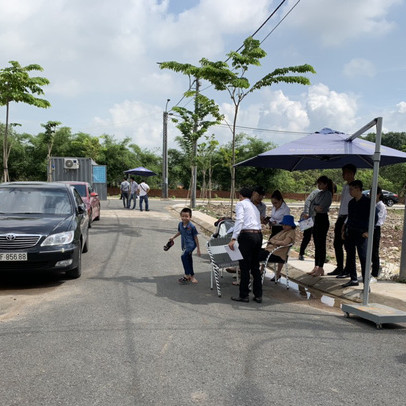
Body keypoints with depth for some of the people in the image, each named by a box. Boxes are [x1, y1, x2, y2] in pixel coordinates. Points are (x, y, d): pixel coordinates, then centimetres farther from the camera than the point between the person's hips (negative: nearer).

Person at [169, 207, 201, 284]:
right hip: (184, 245, 7)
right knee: (188, 260, 13)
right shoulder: (180, 224, -1)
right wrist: (173, 237, 29)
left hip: (191, 245, -7)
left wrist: (198, 248, -7)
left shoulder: (192, 226, -16)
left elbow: (195, 237, -9)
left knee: (184, 256, -23)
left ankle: (187, 275, -12)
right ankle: (192, 276, 25)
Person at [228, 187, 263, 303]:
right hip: (259, 235, 7)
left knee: (244, 267, 2)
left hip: (247, 235, -7)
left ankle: (244, 295, 10)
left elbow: (239, 221, -14)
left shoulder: (240, 204, 2)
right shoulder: (254, 207, 24)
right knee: (255, 266, 14)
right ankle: (258, 295, 18)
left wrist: (233, 239, -19)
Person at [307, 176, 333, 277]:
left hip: (323, 219, -9)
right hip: (317, 218, 9)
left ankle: (321, 269, 0)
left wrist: (318, 207, 0)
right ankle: (316, 267, 17)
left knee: (321, 245, -5)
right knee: (317, 244, 11)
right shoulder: (319, 193, 15)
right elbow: (313, 205, 14)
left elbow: (321, 207, -18)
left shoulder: (328, 194, -11)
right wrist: (316, 207, -5)